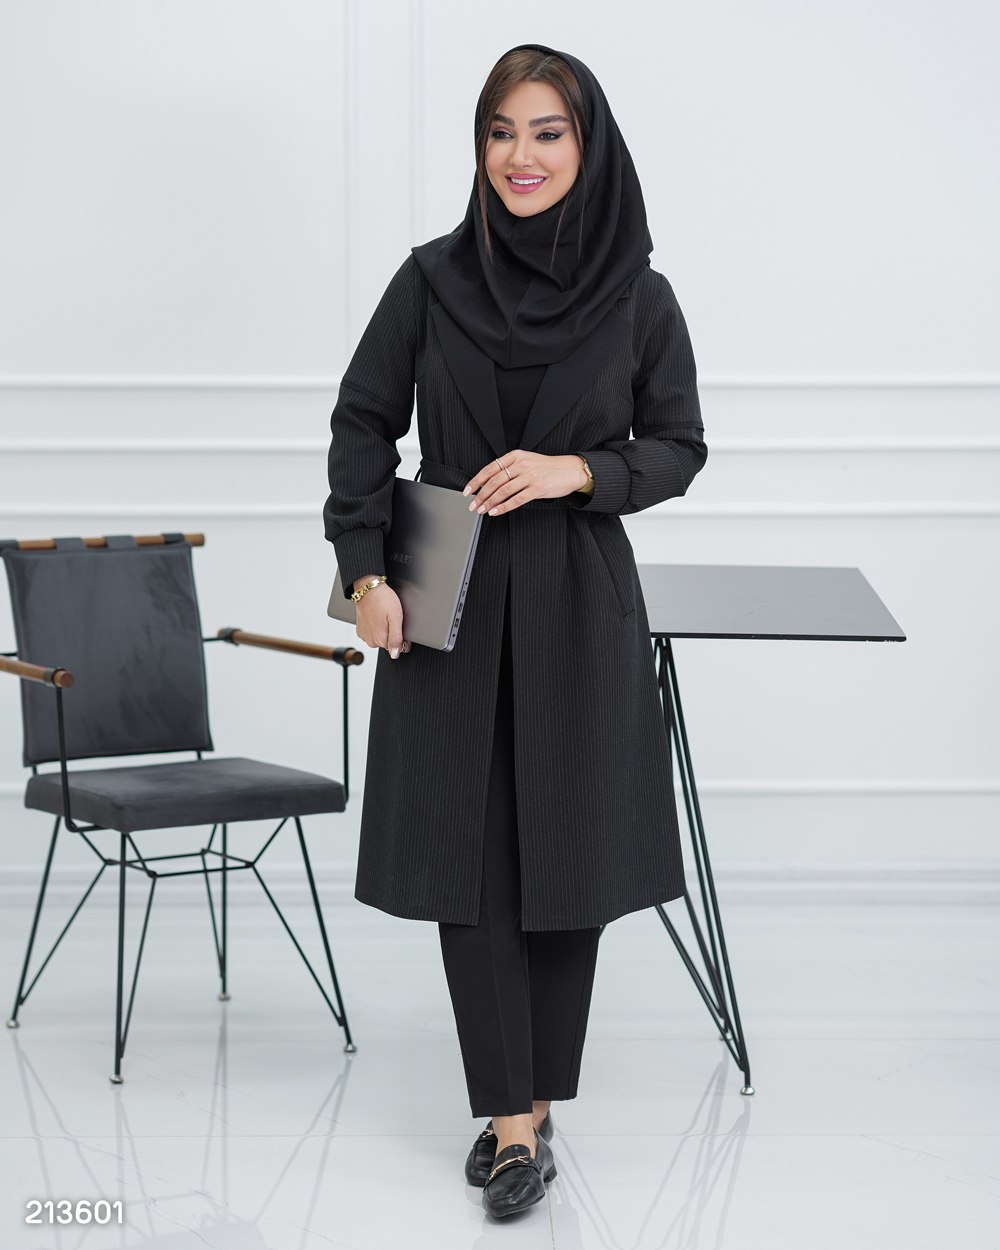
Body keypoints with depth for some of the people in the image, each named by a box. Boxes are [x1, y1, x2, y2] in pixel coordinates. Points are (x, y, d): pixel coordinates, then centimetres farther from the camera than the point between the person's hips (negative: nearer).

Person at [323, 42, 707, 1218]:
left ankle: (535, 1098, 19)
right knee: (469, 855, 0)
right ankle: (511, 1114, 9)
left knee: (565, 853, 4)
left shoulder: (638, 297, -2)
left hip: (578, 604, 0)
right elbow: (363, 424, 5)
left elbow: (678, 448, 4)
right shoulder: (432, 278, 0)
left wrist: (577, 471, -14)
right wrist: (365, 570, -4)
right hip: (450, 601, 1)